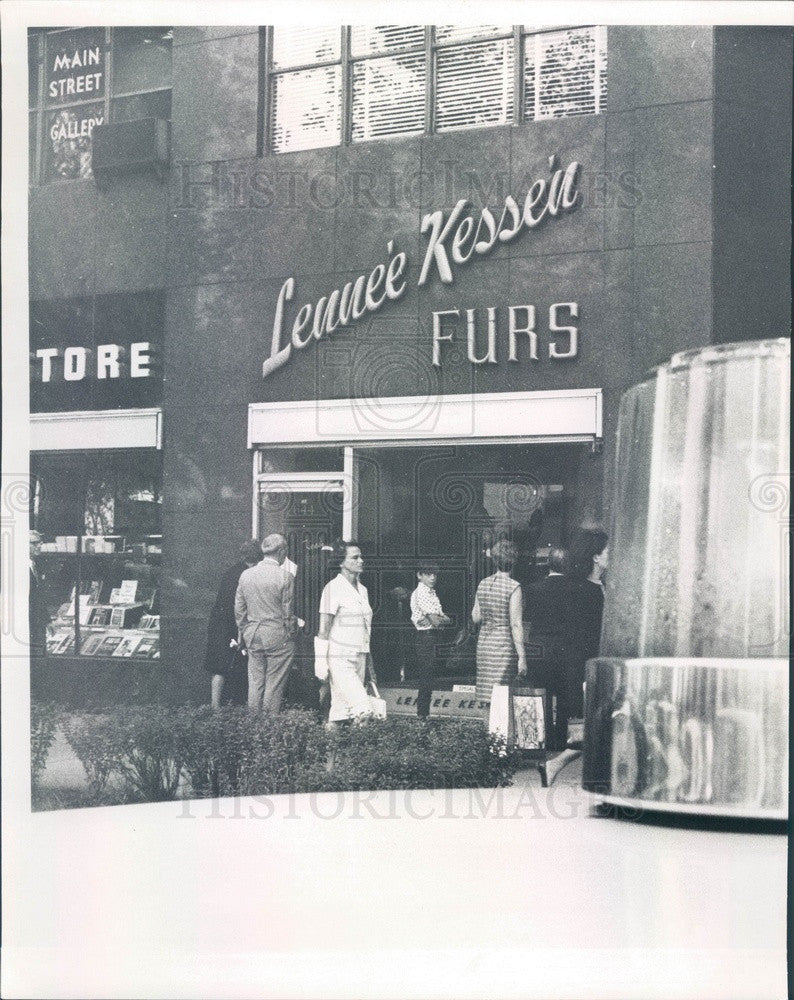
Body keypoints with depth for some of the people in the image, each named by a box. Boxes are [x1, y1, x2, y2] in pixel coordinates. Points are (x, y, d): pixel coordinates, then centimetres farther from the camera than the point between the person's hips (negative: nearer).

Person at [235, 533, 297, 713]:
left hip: (253, 637, 5)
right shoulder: (285, 576, -12)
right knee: (274, 685, 3)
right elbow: (287, 612, -9)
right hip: (278, 637, -5)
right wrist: (290, 632, 4)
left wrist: (243, 633, 20)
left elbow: (239, 610, 10)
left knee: (255, 682, 11)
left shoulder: (246, 575, 4)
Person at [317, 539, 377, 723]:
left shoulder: (362, 590, 15)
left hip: (359, 658, 7)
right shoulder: (333, 588, -7)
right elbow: (323, 630, -10)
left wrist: (369, 664, 16)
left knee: (342, 711, 6)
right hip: (340, 659, -7)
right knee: (362, 708, -17)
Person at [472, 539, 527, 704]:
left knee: (489, 696, 12)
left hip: (484, 642, 6)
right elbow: (516, 624, -15)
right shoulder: (514, 587, -12)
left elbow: (475, 618, 11)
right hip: (504, 645, -6)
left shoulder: (483, 584, 5)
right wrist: (522, 657, -13)